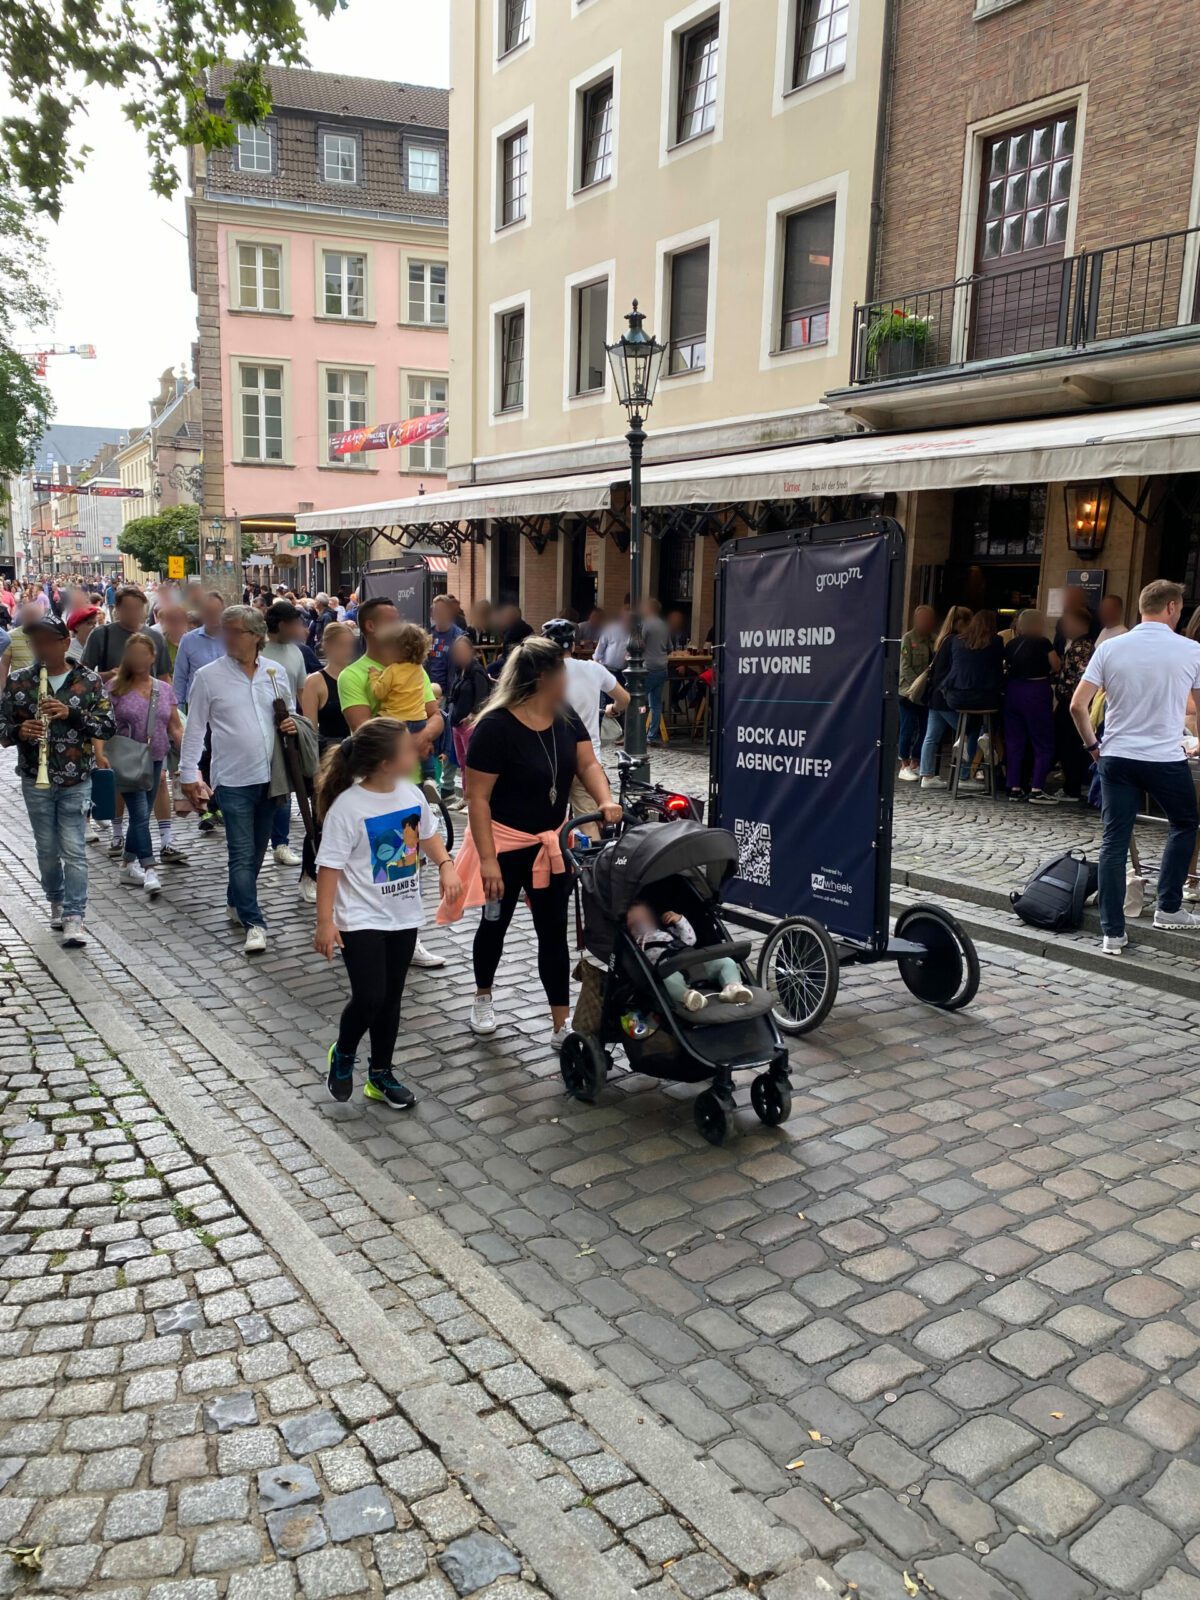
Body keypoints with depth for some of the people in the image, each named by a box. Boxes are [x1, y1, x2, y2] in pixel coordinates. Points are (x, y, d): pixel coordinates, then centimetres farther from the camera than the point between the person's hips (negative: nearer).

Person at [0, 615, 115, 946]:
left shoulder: (89, 680, -3)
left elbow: (108, 726, -6)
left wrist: (71, 713, -21)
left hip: (77, 781, -2)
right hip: (35, 781, 2)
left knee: (74, 850, -4)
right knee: (47, 848, 14)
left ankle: (74, 918, -1)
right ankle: (56, 901, 35)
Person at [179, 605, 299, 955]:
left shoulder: (276, 672, 6)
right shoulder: (208, 676, -3)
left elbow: (289, 712, 20)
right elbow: (195, 728, 0)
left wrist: (291, 723, -3)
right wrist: (189, 774, -2)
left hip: (270, 776, 4)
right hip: (233, 780, -4)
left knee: (257, 850, 15)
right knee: (242, 853, -5)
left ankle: (236, 903, 34)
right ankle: (253, 923, -1)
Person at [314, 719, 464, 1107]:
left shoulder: (412, 794, 0)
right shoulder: (348, 806, -19)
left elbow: (428, 836, 17)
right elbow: (329, 867, -17)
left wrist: (446, 867, -2)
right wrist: (325, 922, -18)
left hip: (403, 917, 6)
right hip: (361, 920, -6)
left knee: (391, 999, 13)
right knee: (369, 997, -10)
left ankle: (380, 1074, 29)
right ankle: (343, 1055, 21)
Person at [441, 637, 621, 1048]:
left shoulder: (566, 717, -2)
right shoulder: (495, 726, -22)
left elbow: (587, 763, -6)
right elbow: (477, 798, -21)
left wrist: (604, 800, -28)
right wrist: (487, 859, -24)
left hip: (551, 842, 5)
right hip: (504, 843, -5)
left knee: (553, 931, 5)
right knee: (496, 923, 15)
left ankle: (561, 1027, 11)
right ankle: (483, 998, 41)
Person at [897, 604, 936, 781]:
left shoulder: (932, 640, 9)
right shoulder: (908, 638, -5)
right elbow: (906, 667, -10)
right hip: (910, 691, -5)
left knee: (924, 728, 6)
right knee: (908, 728, -2)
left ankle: (915, 764, 16)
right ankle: (904, 766, 5)